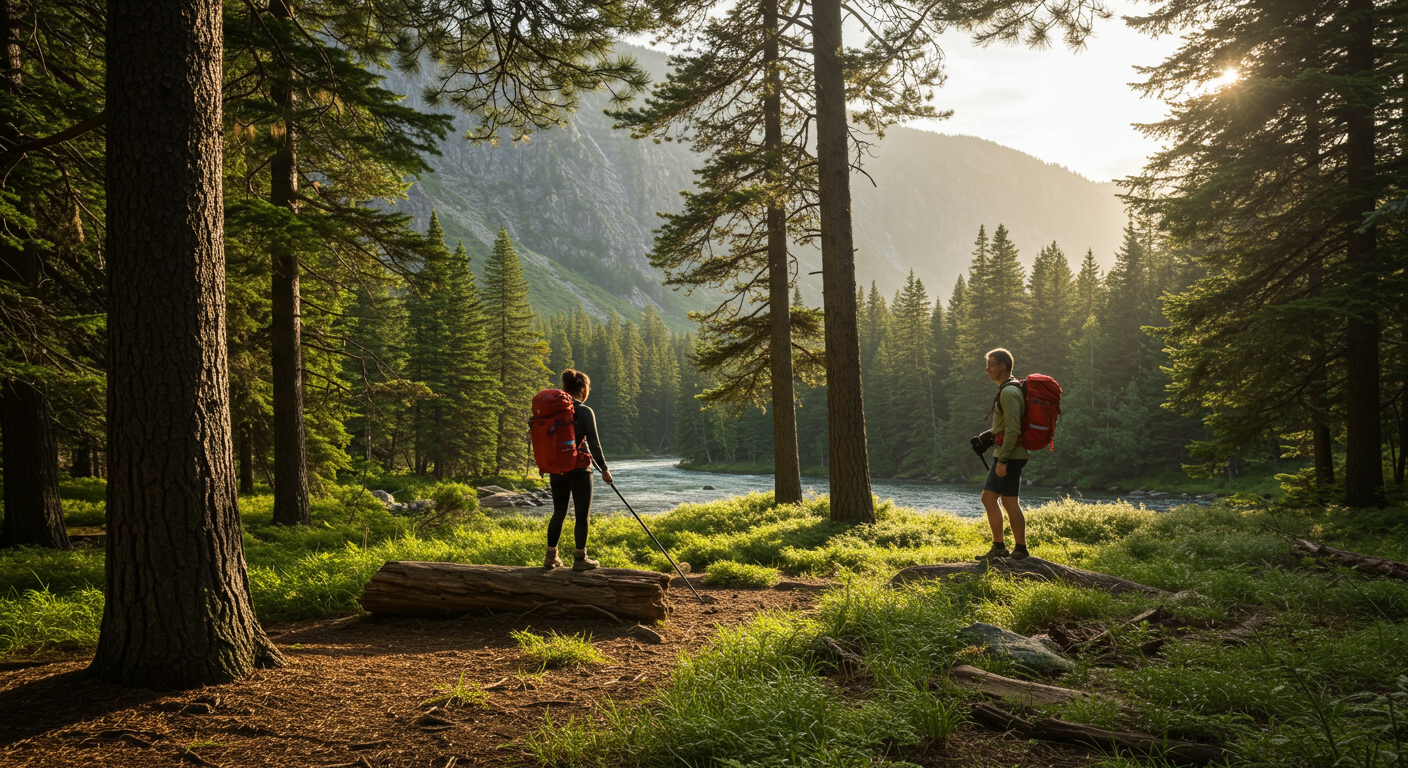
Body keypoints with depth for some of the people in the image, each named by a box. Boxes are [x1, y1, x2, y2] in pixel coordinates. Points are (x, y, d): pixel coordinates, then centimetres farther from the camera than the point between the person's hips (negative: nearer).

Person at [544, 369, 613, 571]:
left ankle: (551, 557, 17)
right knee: (582, 514, 5)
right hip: (579, 469, -5)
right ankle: (580, 559, 8)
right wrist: (604, 468, -3)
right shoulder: (585, 412, -11)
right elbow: (593, 444, -12)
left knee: (559, 512, 14)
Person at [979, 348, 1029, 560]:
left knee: (1010, 502, -3)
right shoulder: (1006, 390, 16)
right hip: (1003, 455, 10)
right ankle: (999, 547, 16)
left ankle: (1020, 549, 6)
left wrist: (1002, 459, -23)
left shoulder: (1009, 392, -16)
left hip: (1009, 456, -10)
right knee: (988, 498, 11)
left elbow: (1013, 429, -23)